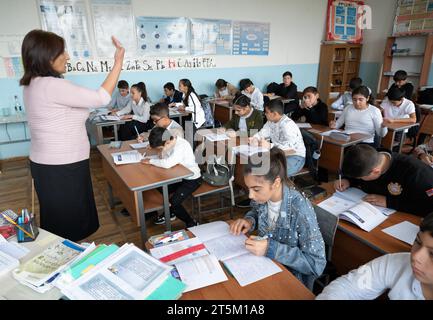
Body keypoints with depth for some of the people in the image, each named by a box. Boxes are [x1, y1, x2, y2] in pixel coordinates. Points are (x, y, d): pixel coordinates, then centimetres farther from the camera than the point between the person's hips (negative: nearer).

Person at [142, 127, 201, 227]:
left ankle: (191, 224, 5)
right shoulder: (168, 142, -8)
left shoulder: (181, 146, -32)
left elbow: (167, 164, -42)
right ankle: (170, 213, 27)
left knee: (173, 203, -18)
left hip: (192, 179, -8)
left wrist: (150, 161, -28)